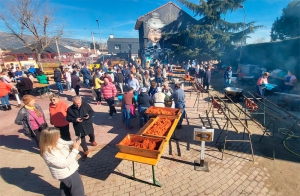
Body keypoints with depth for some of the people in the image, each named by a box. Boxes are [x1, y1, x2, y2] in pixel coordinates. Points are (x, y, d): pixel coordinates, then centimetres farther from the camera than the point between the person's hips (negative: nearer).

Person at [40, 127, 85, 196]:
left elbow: (66, 143, 5)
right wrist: (75, 150, -33)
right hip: (67, 173, -8)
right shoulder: (49, 153, -37)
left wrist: (74, 142, -16)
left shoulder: (57, 141, -15)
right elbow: (65, 163, -32)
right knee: (78, 187, 13)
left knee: (65, 186, 33)